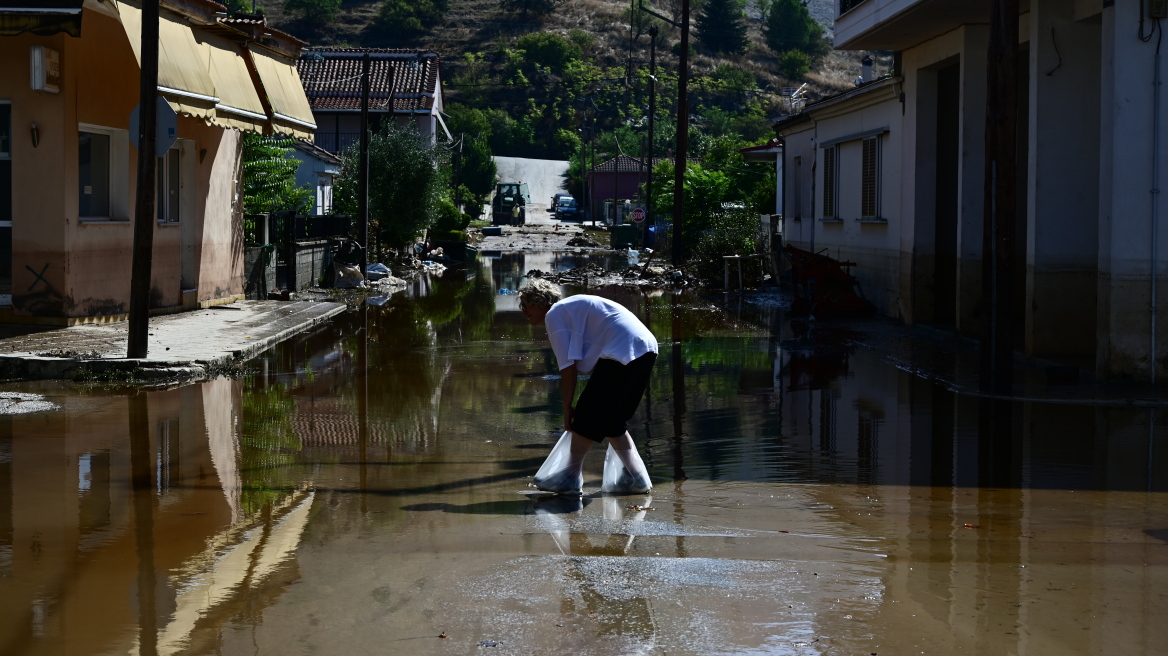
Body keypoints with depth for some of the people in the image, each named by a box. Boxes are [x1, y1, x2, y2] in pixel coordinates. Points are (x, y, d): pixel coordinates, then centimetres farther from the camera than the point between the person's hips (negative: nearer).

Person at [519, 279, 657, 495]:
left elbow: (568, 367, -6)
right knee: (611, 420, 15)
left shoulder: (554, 315, 1)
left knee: (588, 414, -1)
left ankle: (571, 476, 3)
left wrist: (567, 407, -1)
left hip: (623, 353, -9)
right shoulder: (574, 307, 29)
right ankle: (636, 476, 10)